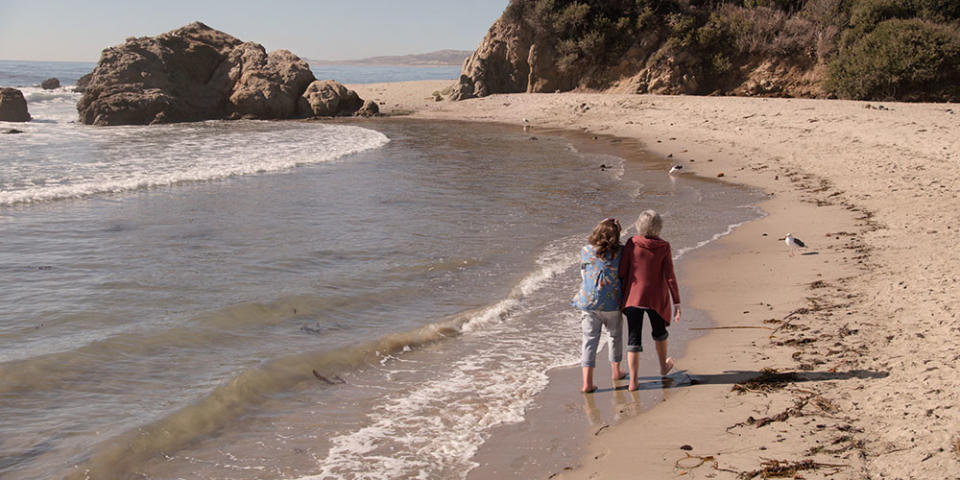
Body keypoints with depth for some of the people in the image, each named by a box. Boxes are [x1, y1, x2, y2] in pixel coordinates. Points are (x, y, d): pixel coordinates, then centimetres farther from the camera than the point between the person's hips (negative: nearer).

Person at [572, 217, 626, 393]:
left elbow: (583, 275, 6)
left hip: (588, 303, 1)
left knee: (590, 340, 5)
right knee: (615, 336, 22)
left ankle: (587, 382, -3)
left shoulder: (585, 252, -6)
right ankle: (615, 371, 38)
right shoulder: (620, 254, -10)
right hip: (612, 304, -1)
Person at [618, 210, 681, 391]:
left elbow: (622, 272, -5)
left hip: (633, 297, 0)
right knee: (659, 332, 26)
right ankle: (663, 366, 46)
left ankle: (633, 381, -2)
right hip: (656, 298, 0)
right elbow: (670, 277, -10)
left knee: (633, 339, 3)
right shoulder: (664, 247, -8)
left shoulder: (631, 244, -7)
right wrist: (677, 303, -5)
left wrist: (622, 295, 9)